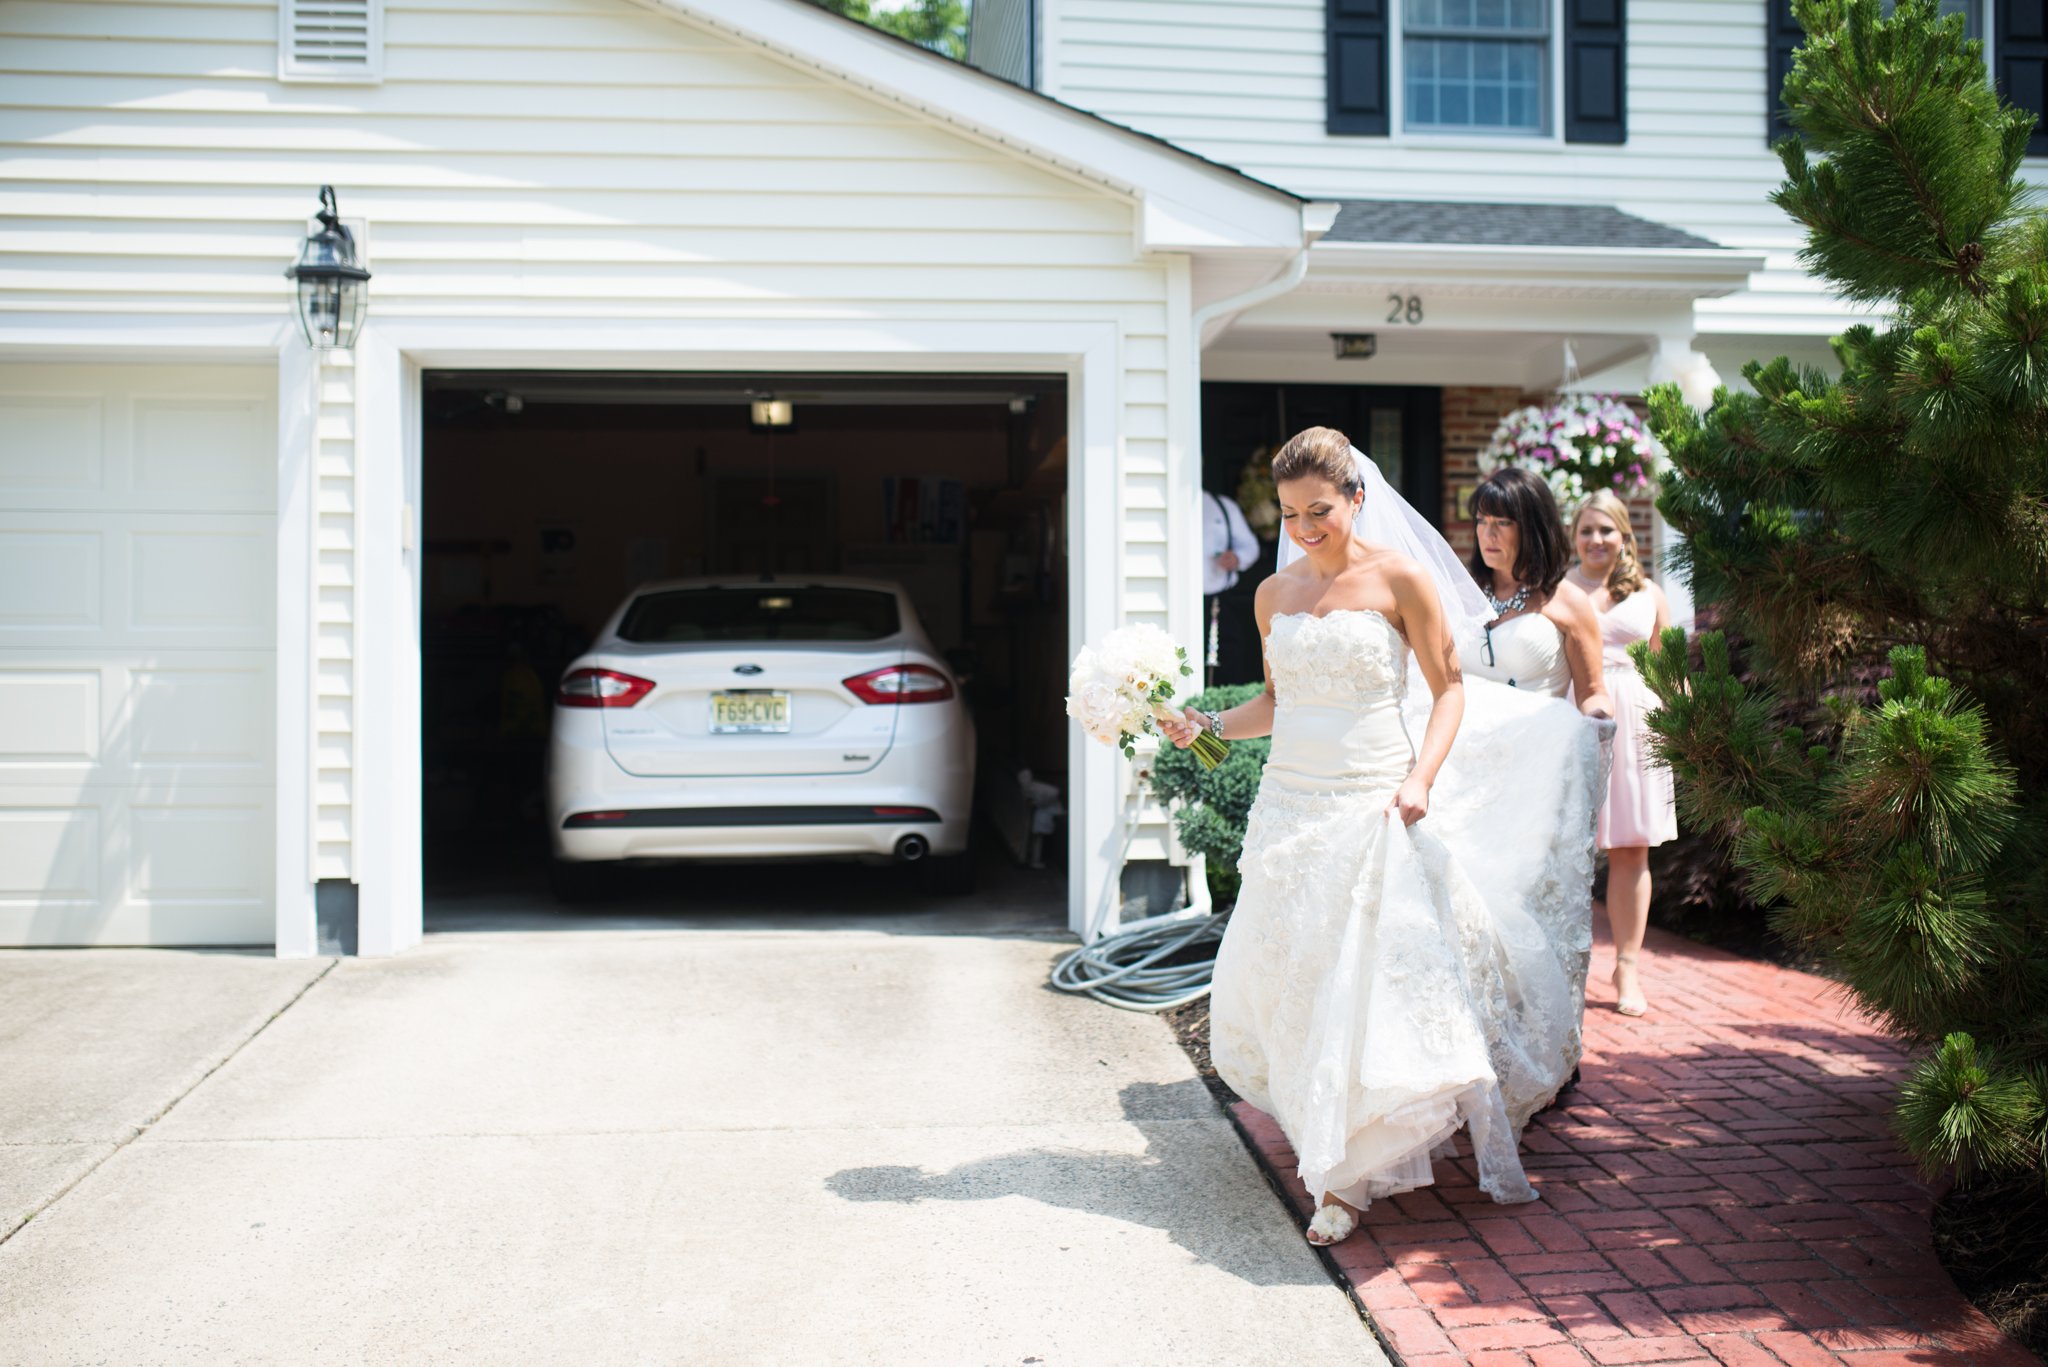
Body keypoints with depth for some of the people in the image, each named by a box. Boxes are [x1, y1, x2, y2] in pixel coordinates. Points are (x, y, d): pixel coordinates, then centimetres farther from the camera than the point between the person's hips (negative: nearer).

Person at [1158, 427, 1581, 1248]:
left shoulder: (1400, 578, -4)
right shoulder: (1274, 594, 10)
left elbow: (1448, 689, -2)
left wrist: (1422, 777, -15)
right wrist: (1209, 726, 2)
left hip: (1372, 805, -5)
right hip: (1290, 805, 5)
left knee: (1384, 977, -8)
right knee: (1289, 980, 8)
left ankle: (1347, 1177, 1)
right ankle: (1323, 1138, 30)